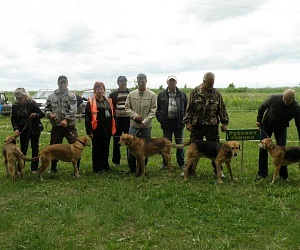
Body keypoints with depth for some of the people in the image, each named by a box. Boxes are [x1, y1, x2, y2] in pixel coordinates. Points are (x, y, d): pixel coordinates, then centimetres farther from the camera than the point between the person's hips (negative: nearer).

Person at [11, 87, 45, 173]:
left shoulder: (32, 104, -14)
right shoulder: (15, 106, -2)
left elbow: (42, 114, -9)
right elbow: (13, 118, 3)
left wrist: (36, 115, -30)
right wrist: (15, 128, -12)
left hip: (34, 129, -3)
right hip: (23, 130, 4)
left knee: (34, 148, 3)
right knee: (23, 149, 8)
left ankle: (34, 168, 12)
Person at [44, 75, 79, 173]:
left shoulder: (71, 96, -1)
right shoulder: (51, 96, 9)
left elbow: (73, 110, -11)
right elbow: (46, 109, 15)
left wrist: (66, 120, -23)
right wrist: (50, 114, -7)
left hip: (69, 126, -3)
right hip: (56, 127, 3)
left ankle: (77, 168, 9)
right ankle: (53, 168, 29)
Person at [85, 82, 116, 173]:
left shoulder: (108, 101, 12)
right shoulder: (91, 102, -4)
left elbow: (112, 115, 15)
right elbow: (87, 118, -8)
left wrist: (112, 129, 10)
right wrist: (89, 131, -13)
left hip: (107, 130, 5)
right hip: (97, 130, -5)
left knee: (106, 148, 12)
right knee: (97, 149, 5)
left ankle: (105, 166, 25)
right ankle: (97, 168, 13)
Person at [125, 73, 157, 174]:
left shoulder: (152, 95, -3)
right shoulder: (131, 94, 4)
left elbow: (153, 110, -5)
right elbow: (127, 107, 7)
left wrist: (145, 121, -15)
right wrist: (135, 115, -10)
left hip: (146, 126, -1)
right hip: (134, 125, 2)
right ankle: (132, 168, 20)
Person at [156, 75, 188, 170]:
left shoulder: (182, 94, 6)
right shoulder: (161, 95, 7)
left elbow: (187, 108, 8)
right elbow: (158, 109, 9)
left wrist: (184, 120, -2)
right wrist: (160, 119, -2)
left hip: (178, 123, 0)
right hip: (166, 123, 0)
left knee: (180, 143, 5)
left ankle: (181, 163, 16)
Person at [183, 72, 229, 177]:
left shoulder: (216, 93, 7)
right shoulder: (195, 92, 1)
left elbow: (222, 109, 9)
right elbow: (189, 108, 1)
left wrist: (224, 122, 3)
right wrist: (188, 122, -5)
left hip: (212, 126, 1)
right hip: (197, 125, -1)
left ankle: (217, 170, 17)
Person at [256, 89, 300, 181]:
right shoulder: (274, 98, -26)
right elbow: (262, 107, -8)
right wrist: (259, 120, -2)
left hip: (281, 128, 0)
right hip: (267, 126, 0)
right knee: (263, 148, 0)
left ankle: (283, 174, 8)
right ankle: (262, 173, 9)